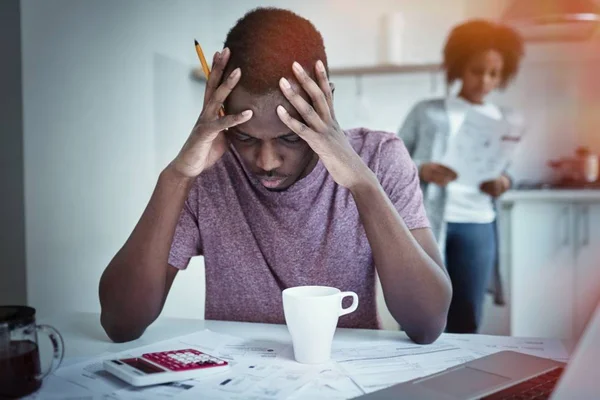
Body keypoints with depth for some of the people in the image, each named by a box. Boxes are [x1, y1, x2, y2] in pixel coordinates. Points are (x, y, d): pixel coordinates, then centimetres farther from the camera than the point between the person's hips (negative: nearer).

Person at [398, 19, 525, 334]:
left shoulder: (507, 122, 13)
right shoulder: (427, 112, 5)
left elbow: (505, 171, 17)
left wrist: (502, 184, -6)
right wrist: (421, 171, -17)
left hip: (477, 225, 3)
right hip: (426, 221, -2)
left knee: (466, 319, 5)